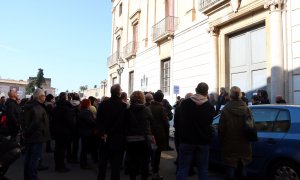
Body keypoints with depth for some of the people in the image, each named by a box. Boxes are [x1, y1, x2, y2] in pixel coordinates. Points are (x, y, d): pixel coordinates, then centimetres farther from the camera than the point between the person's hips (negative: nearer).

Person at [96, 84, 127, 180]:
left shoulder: (102, 104, 0)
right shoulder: (123, 105, -12)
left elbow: (98, 121, -3)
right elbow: (123, 123, -14)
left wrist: (103, 133, -7)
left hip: (104, 138, 4)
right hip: (117, 139, -4)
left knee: (102, 162, 16)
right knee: (115, 164, 6)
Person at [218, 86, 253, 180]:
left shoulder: (225, 110, -14)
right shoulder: (246, 109, -5)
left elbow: (221, 128, -9)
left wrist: (221, 141, 6)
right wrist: (247, 139, 16)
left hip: (230, 145, -3)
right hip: (244, 145, 3)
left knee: (230, 169, 6)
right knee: (242, 168, 17)